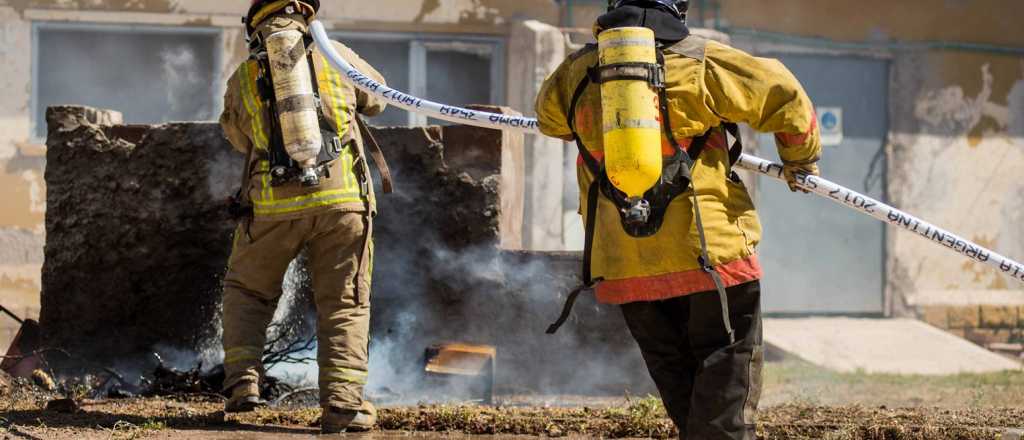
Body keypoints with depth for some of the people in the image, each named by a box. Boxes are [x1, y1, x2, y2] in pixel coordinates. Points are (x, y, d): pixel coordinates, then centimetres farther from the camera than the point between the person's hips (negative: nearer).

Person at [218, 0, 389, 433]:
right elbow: (376, 99, 25)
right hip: (340, 198, -1)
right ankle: (342, 404, -4)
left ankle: (242, 381, 5)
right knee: (345, 304, 8)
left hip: (272, 203, 1)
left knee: (247, 291, 21)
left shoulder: (241, 78, 9)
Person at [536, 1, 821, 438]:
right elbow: (783, 95, 1)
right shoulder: (701, 62, -7)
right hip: (709, 254, -4)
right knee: (727, 374, 3)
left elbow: (549, 115, 26)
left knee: (677, 383, 16)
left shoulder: (577, 73, 4)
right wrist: (801, 158, 20)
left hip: (621, 266, 4)